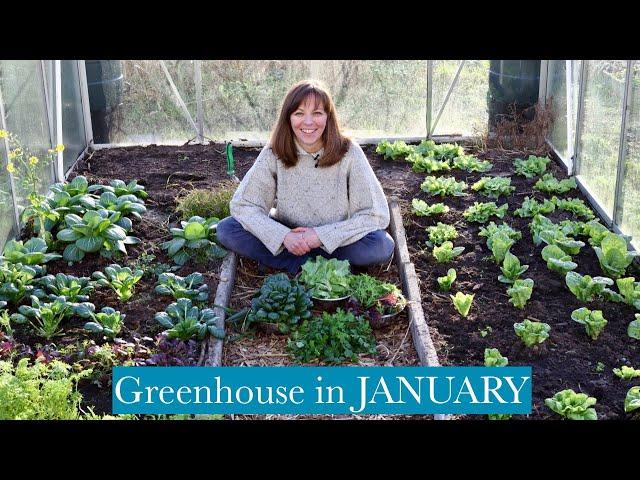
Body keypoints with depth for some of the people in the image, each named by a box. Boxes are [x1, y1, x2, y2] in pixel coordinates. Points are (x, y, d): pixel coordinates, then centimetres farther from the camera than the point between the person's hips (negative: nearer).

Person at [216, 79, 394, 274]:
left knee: (382, 246, -31)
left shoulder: (348, 152, -17)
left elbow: (376, 215, -18)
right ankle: (310, 265, -17)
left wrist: (321, 236, -25)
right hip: (287, 235, 2)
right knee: (226, 230, -20)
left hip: (333, 241, -2)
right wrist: (283, 236, -27)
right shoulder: (274, 153, -13)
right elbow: (243, 205, -11)